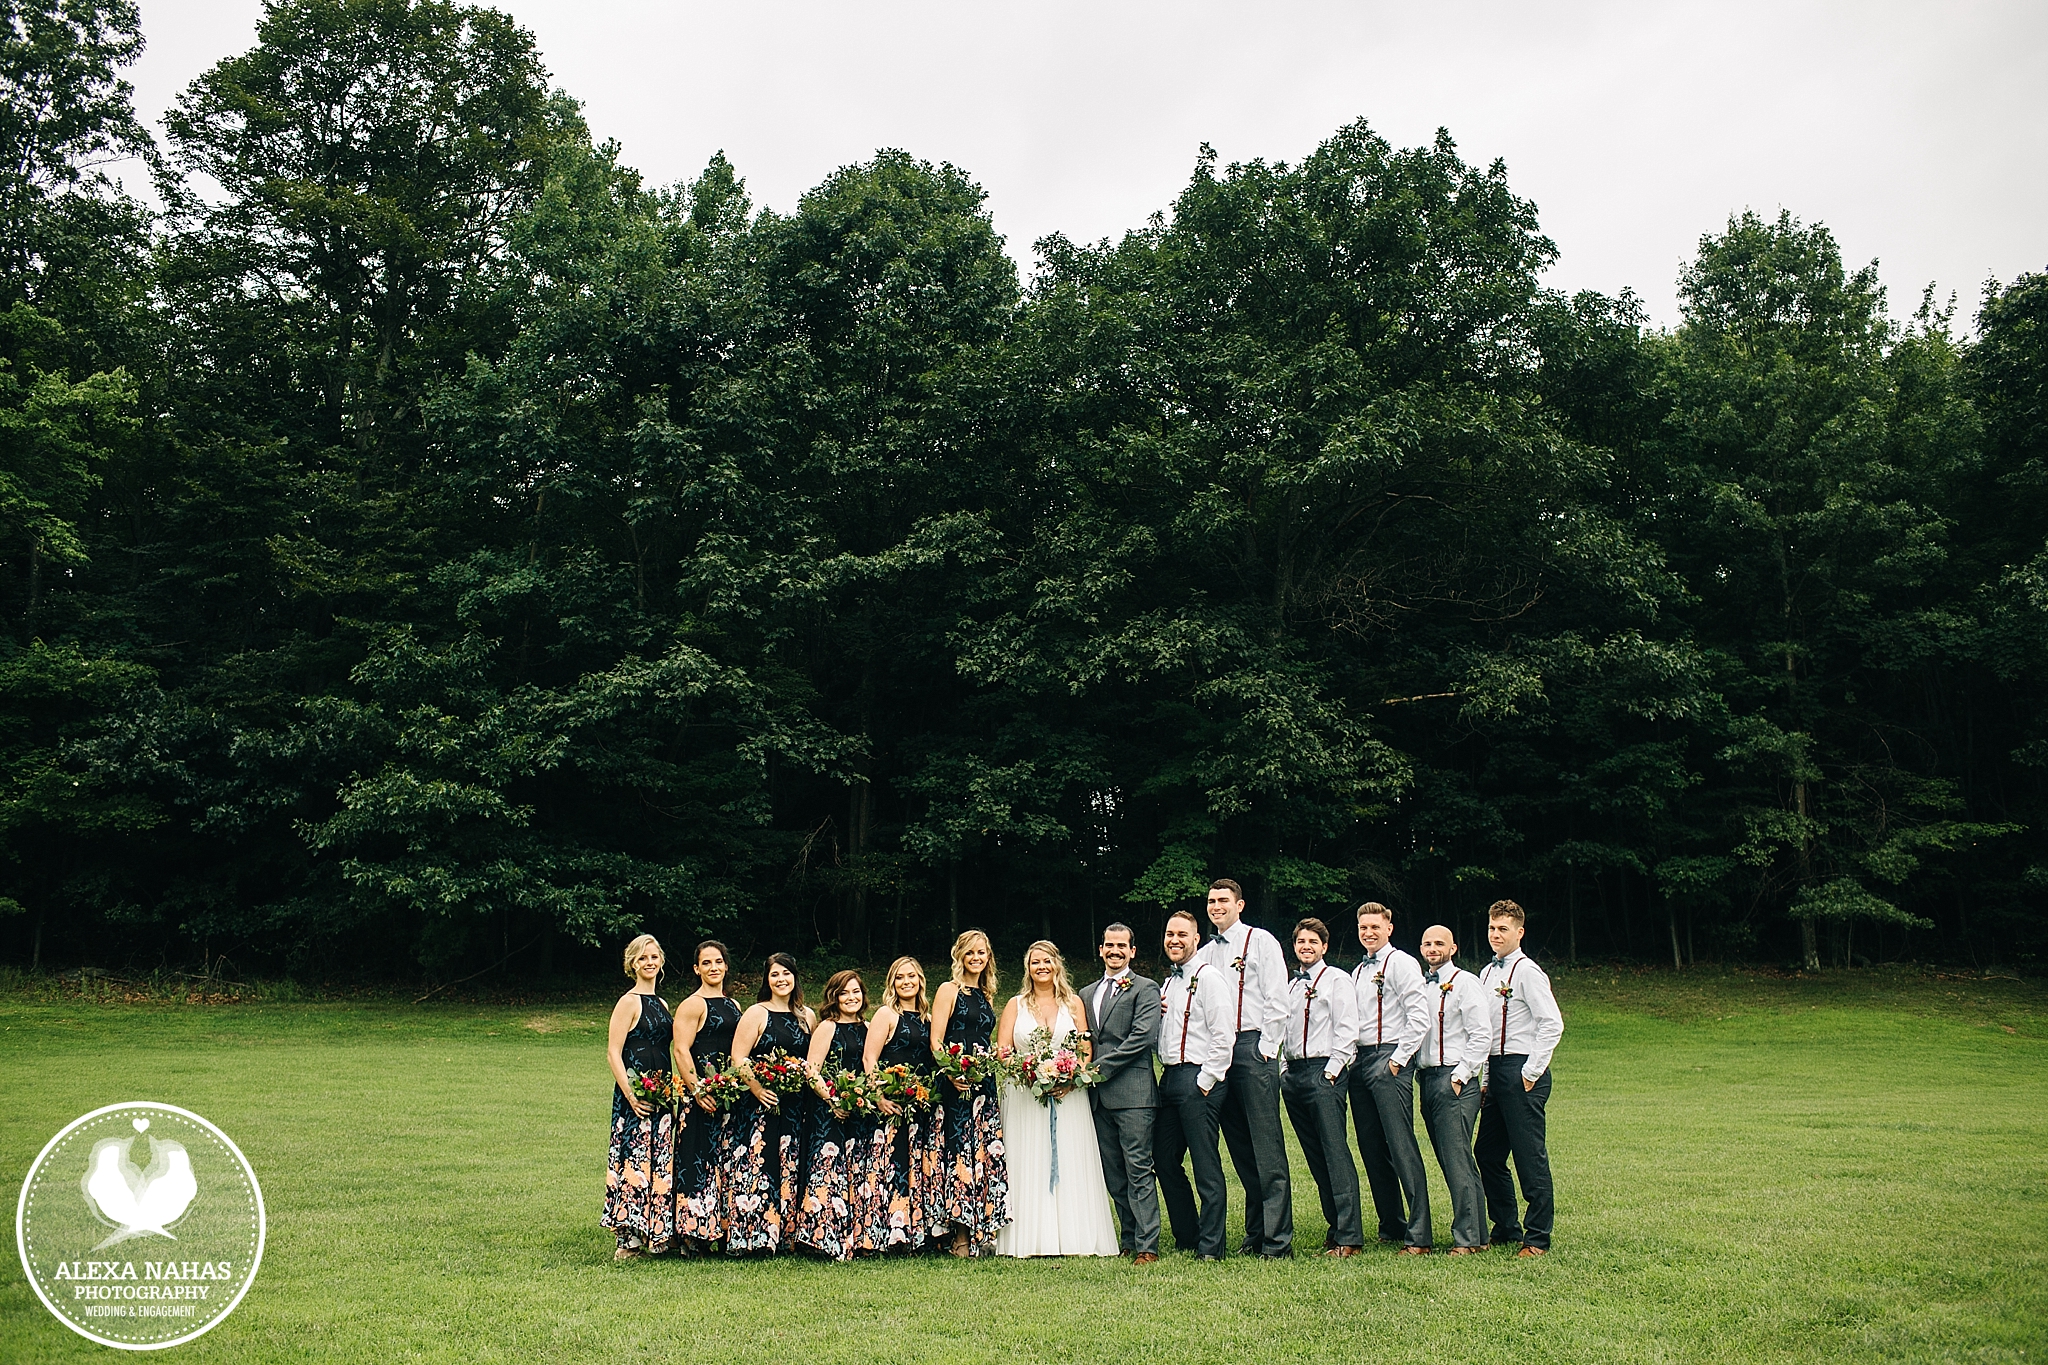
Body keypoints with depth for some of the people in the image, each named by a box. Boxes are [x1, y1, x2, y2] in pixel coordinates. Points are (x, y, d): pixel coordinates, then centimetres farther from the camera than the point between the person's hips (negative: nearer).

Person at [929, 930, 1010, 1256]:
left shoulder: (987, 995, 18)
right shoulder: (949, 990, -1)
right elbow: (935, 1041, -9)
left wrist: (993, 1065, 8)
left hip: (985, 1084, 6)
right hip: (957, 1084, -6)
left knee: (986, 1154, 4)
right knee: (961, 1154, -5)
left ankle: (981, 1233, 11)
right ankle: (961, 1237, 0)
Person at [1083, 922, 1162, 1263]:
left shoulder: (1145, 989, 0)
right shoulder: (1086, 994, 19)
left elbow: (1142, 1037, -12)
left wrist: (1099, 1068, -14)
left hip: (1133, 1093, -6)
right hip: (1099, 1096, 6)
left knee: (1139, 1170, -6)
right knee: (1113, 1174, 10)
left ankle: (1147, 1245, -3)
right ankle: (1128, 1238, 18)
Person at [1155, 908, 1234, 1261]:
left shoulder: (1208, 978, -8)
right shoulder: (1167, 984, 18)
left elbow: (1224, 1037, -14)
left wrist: (1205, 1082, -16)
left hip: (1199, 1078, -9)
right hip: (1170, 1077, 9)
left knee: (1206, 1166, -4)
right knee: (1164, 1160, 12)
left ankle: (1210, 1248, 3)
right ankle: (1187, 1238, 23)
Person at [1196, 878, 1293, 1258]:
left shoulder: (1261, 941, 1)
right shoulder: (1205, 953, 17)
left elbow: (1276, 1000, -5)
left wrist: (1266, 1048, -10)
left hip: (1254, 1048, -6)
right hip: (1216, 1052, 6)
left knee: (1267, 1147, -7)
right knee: (1240, 1148, 8)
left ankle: (1277, 1239, -5)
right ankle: (1255, 1233, 15)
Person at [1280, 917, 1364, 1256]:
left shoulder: (1337, 980, -2)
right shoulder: (1291, 986, 19)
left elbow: (1347, 1030, -8)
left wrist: (1331, 1070, -14)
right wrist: (1286, 1070, 11)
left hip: (1324, 1071, -7)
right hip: (1293, 1073, 7)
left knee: (1335, 1152, -11)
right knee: (1314, 1156, 8)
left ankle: (1349, 1236, -10)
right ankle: (1335, 1226, 14)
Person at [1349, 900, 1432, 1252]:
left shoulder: (1401, 963, -4)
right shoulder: (1357, 972, 20)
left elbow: (1417, 1018, -12)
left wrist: (1397, 1060, -13)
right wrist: (1349, 1059, 10)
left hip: (1389, 1058, -8)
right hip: (1359, 1061, 8)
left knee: (1402, 1149, -11)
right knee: (1372, 1150, 9)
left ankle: (1418, 1236, -10)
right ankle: (1391, 1227, 18)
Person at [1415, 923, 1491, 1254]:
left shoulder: (1464, 983, -4)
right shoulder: (1420, 986, 17)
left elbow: (1479, 1036, -9)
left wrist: (1461, 1075, -14)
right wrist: (1418, 1071, 10)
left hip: (1454, 1080, -7)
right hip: (1427, 1077, 7)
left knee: (1457, 1159, -10)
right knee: (1450, 1161, 9)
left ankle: (1468, 1238, -6)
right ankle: (1476, 1232, 16)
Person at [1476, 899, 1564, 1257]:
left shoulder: (1527, 972, -8)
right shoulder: (1486, 974, 16)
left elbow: (1552, 1025, -14)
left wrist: (1531, 1072, -14)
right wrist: (1486, 1077, 16)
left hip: (1522, 1071, -8)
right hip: (1495, 1070, 8)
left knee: (1530, 1156, -4)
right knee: (1488, 1153, 10)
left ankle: (1537, 1238, 5)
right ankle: (1506, 1229, 23)